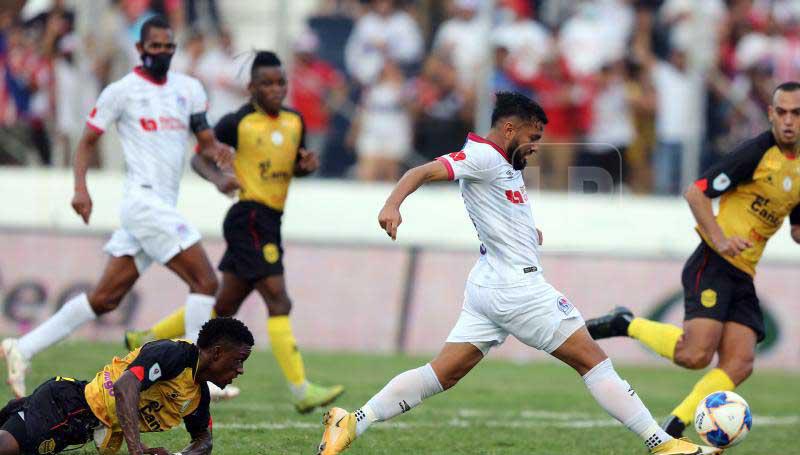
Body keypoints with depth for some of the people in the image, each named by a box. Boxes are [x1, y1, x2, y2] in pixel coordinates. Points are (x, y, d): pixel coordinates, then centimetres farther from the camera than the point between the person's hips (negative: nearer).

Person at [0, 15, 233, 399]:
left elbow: (205, 141, 16)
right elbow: (88, 140, 3)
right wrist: (80, 187, -10)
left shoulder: (188, 89, 14)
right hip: (144, 198, -7)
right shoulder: (122, 91, -2)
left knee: (105, 299, 7)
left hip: (164, 207, 7)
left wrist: (217, 150, -8)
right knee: (205, 281, -13)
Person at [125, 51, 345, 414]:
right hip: (249, 217, -8)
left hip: (270, 221, 8)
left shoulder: (294, 121, 11)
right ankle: (301, 390, -17)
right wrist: (217, 178, -18)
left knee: (223, 308, 16)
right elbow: (200, 157, 2)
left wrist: (306, 165, 2)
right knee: (278, 301, -15)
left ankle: (145, 340, 32)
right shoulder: (238, 123, -7)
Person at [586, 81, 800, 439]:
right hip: (713, 264, -7)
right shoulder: (757, 152, -11)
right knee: (695, 354, -22)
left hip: (744, 276, 7)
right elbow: (695, 193, -12)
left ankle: (670, 433, -5)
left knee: (738, 365, -10)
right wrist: (720, 240, -23)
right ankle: (626, 325, 2)